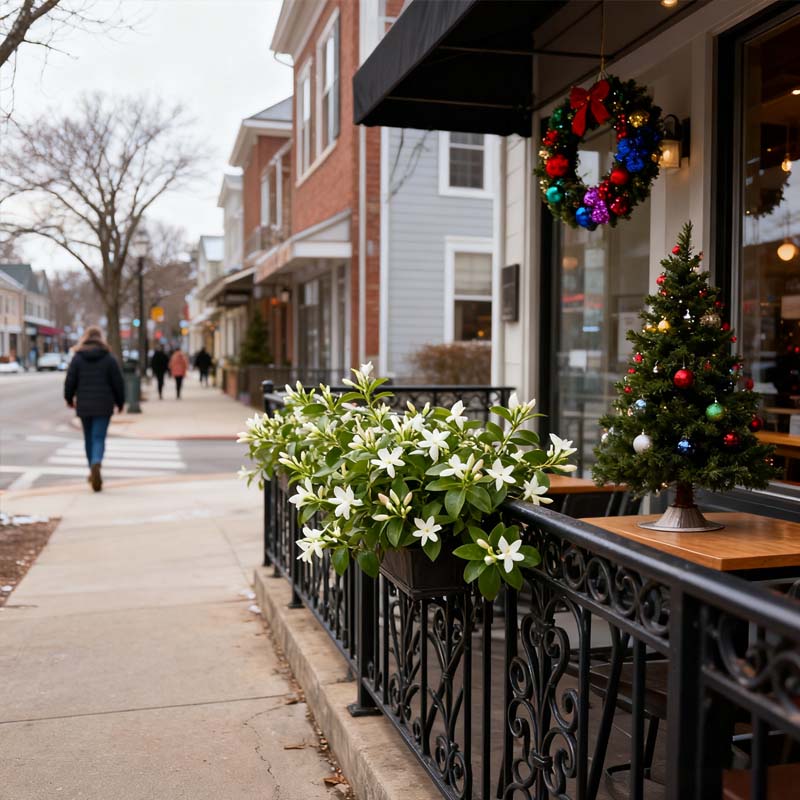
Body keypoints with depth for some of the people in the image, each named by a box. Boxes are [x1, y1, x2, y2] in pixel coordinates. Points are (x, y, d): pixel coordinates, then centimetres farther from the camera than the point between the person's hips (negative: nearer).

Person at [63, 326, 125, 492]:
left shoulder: (77, 358, -1)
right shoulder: (109, 358, -3)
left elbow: (70, 381, 0)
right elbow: (118, 382, -2)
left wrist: (69, 398, 18)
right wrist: (120, 402, 12)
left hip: (84, 405, 2)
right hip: (103, 406, -2)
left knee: (89, 438, 16)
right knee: (99, 438, -3)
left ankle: (93, 472, 25)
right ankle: (96, 464, -30)